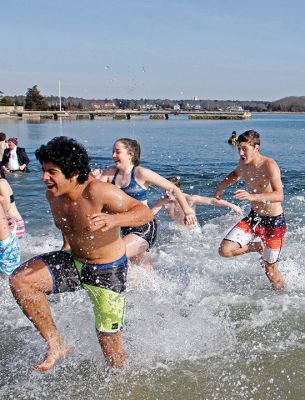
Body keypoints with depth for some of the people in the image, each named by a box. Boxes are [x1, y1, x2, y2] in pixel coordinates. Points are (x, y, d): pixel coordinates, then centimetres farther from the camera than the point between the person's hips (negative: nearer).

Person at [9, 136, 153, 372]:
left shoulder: (96, 191, -29)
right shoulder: (52, 195, -7)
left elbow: (145, 212, -28)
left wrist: (115, 220, -46)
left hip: (108, 271, -6)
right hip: (73, 262, 6)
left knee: (110, 346, 3)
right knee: (19, 281, -14)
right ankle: (56, 345, -2)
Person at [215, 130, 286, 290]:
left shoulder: (269, 165, -23)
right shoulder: (243, 163, -2)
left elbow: (279, 195, -37)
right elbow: (236, 174, 24)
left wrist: (253, 196, -51)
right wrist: (221, 186, 7)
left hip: (274, 221, -6)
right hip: (253, 217, 6)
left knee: (270, 269, 2)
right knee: (225, 250, -8)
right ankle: (258, 247, 19)